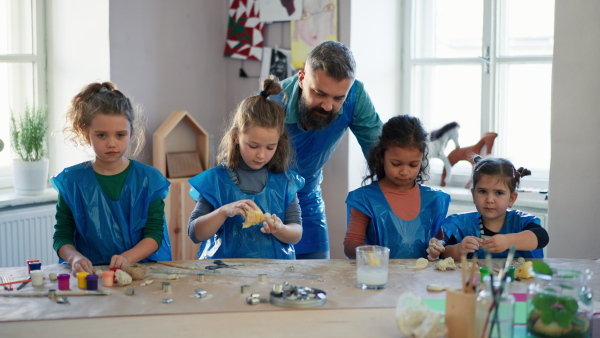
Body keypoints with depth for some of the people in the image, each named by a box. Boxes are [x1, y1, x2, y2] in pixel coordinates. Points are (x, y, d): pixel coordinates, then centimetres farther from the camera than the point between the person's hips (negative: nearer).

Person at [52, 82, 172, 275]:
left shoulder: (149, 179, 4)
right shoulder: (71, 181, 5)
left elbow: (154, 233, -1)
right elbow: (62, 236, 4)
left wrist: (127, 257, -19)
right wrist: (75, 257, -17)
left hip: (143, 266, -2)